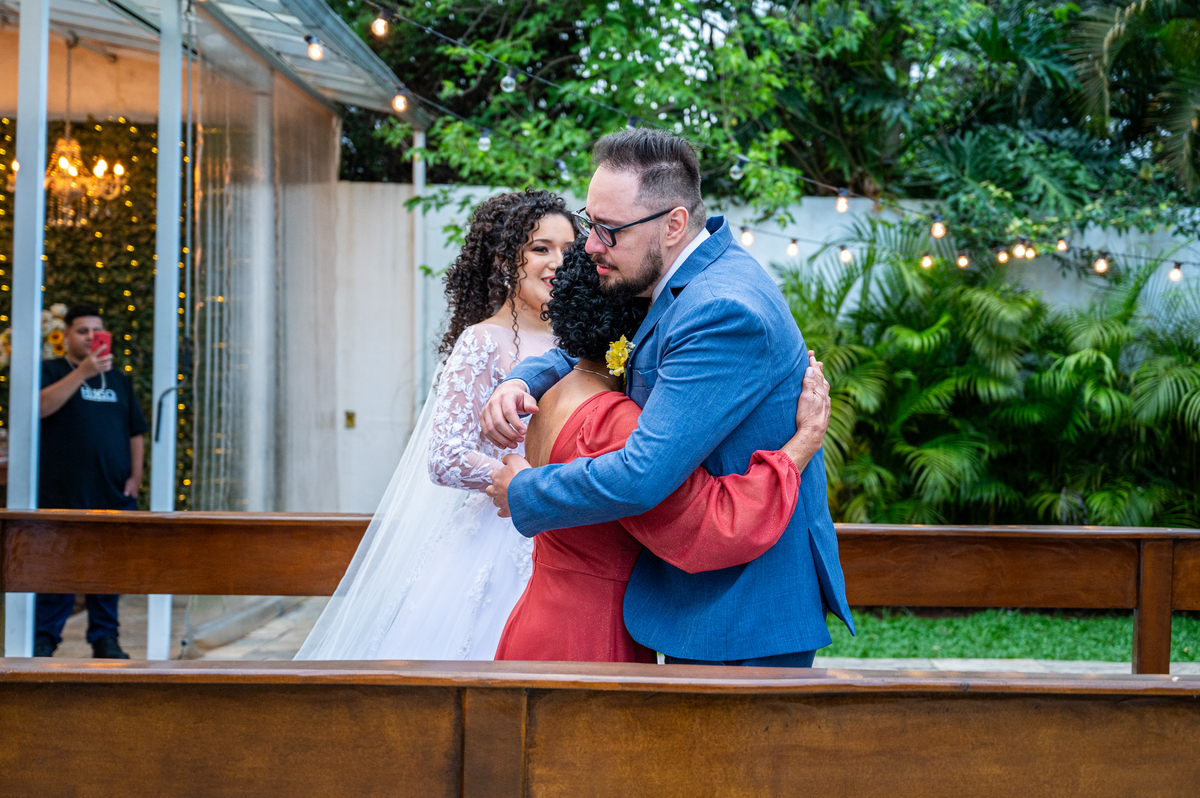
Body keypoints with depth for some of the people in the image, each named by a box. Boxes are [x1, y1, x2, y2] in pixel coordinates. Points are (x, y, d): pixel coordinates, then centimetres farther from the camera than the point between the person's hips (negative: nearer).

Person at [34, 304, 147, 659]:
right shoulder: (52, 371, 4)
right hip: (65, 493, -4)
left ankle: (105, 637, 15)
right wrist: (83, 371, -21)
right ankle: (44, 639, 7)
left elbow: (135, 432, 19)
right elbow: (42, 405, -17)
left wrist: (135, 476, 6)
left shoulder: (119, 380, 18)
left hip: (114, 494, 4)